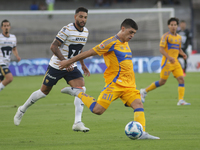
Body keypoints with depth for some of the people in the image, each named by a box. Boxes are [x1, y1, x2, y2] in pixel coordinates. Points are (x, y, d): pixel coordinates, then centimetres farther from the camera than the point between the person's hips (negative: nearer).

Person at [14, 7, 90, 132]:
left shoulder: (85, 32, 4)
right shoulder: (67, 30, -20)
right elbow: (54, 46, -22)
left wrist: (83, 65, 18)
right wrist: (64, 61, -30)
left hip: (71, 67, 5)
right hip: (56, 66, -5)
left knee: (81, 88, -17)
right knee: (44, 91, 8)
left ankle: (77, 123, -18)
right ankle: (22, 110, 33)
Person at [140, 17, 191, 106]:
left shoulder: (179, 37, 15)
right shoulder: (166, 36, -7)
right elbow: (161, 49, -13)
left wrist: (183, 54, 5)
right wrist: (169, 57, -26)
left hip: (175, 62, 7)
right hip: (167, 61, -7)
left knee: (181, 79, -7)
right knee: (162, 81, -3)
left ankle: (181, 100, -8)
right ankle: (144, 91, 14)